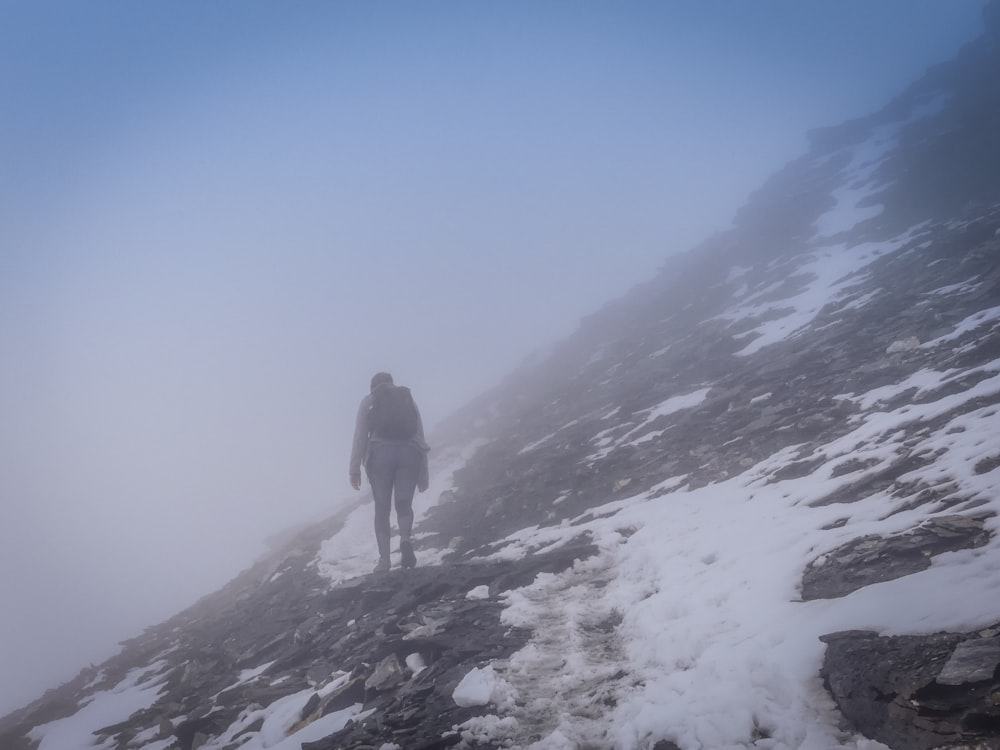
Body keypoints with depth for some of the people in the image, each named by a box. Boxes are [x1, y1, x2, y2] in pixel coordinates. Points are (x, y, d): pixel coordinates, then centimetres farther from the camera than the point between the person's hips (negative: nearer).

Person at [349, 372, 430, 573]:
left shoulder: (368, 401, 15)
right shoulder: (409, 400, 21)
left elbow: (360, 436, 3)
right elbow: (421, 439, 16)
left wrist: (355, 469, 3)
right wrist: (423, 474, 18)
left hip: (380, 453, -1)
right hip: (409, 453, 1)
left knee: (382, 508, 7)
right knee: (404, 504, 6)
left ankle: (384, 557, -2)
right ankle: (406, 539, -23)